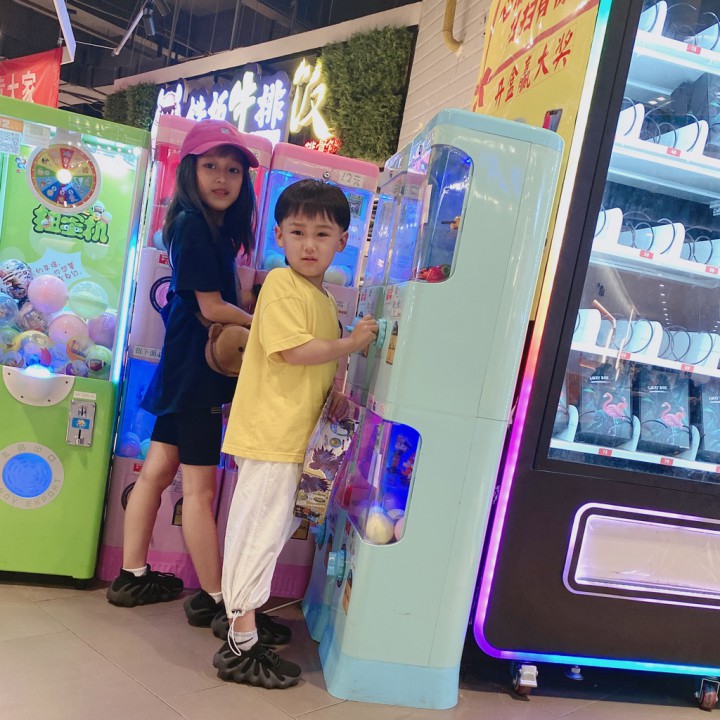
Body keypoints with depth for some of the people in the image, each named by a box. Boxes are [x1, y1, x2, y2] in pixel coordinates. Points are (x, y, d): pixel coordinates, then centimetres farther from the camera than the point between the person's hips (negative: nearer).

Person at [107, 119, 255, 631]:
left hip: (184, 365, 10)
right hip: (197, 366, -10)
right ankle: (212, 599, 12)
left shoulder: (215, 225, 13)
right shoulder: (196, 225, -15)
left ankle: (132, 576, 28)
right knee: (200, 486, -1)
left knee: (158, 469, 15)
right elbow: (213, 308, -15)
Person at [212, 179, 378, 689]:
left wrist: (335, 393, 9)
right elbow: (293, 349, -22)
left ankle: (239, 611, 37)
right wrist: (352, 343, -13)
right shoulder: (282, 284, -12)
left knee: (279, 526, 19)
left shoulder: (323, 297, 15)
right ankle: (241, 647, 8)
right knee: (261, 529, -3)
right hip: (270, 432, -9)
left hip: (297, 434, 10)